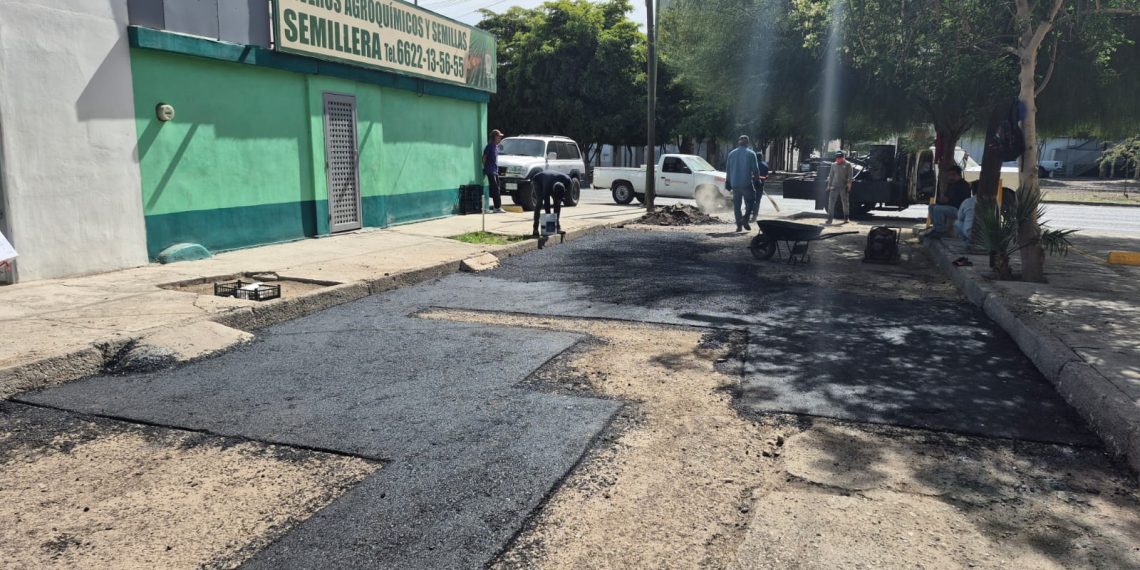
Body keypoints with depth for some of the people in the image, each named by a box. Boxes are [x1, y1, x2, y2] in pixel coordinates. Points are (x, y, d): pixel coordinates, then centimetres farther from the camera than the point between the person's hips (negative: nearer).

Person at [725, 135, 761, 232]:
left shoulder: (731, 154, 8)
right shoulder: (751, 154, -4)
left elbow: (728, 169, 11)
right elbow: (755, 169, -5)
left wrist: (728, 182, 19)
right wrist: (756, 178, 11)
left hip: (735, 183, 3)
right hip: (747, 183, -3)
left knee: (737, 204, 8)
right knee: (749, 202, 5)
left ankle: (739, 225, 6)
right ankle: (745, 218, -17)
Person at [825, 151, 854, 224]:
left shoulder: (847, 164, 3)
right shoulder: (834, 165, 14)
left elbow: (850, 175, -3)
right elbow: (831, 176, 19)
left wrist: (849, 183, -15)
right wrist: (829, 185, 14)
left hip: (844, 187, -3)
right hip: (834, 186, 3)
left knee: (845, 202, 4)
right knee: (831, 202, -3)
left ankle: (846, 218, 12)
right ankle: (830, 218, 1)